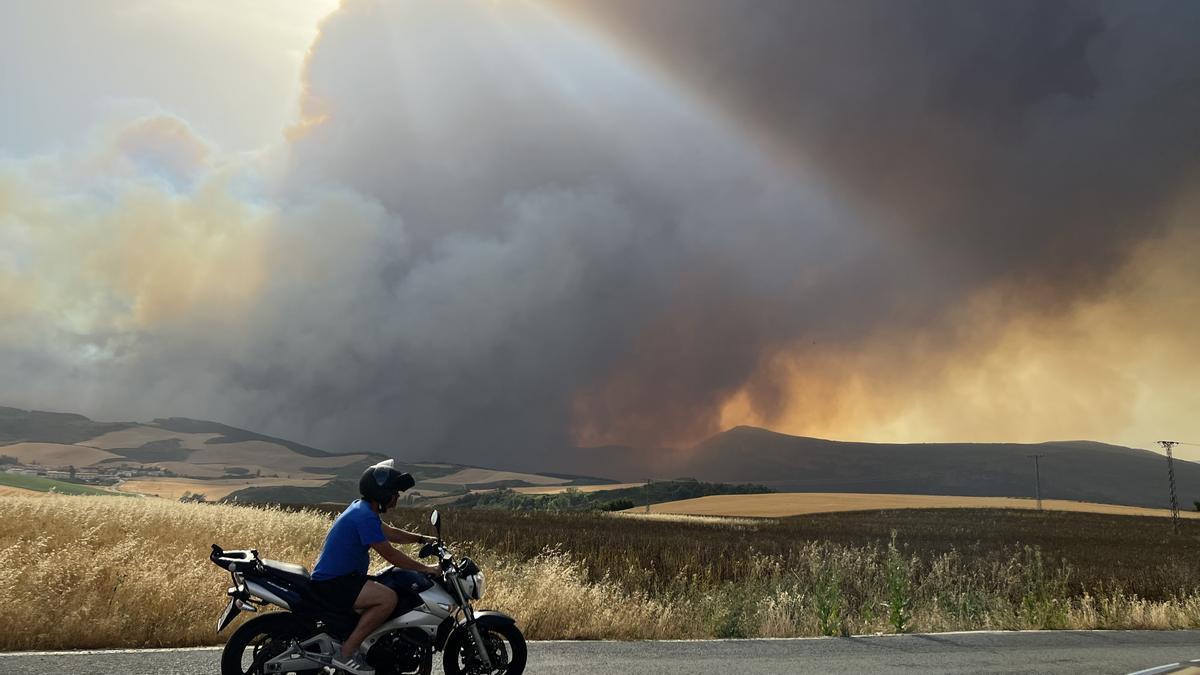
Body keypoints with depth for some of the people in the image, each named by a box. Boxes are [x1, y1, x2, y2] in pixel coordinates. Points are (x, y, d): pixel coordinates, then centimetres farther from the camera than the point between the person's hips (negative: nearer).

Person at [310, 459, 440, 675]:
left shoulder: (361, 508, 12)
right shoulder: (365, 516, -19)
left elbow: (390, 533, 24)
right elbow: (390, 554, -19)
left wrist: (423, 539, 17)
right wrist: (426, 569, -11)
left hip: (336, 577, 11)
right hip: (333, 582, -11)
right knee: (388, 598, -24)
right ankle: (346, 654, -17)